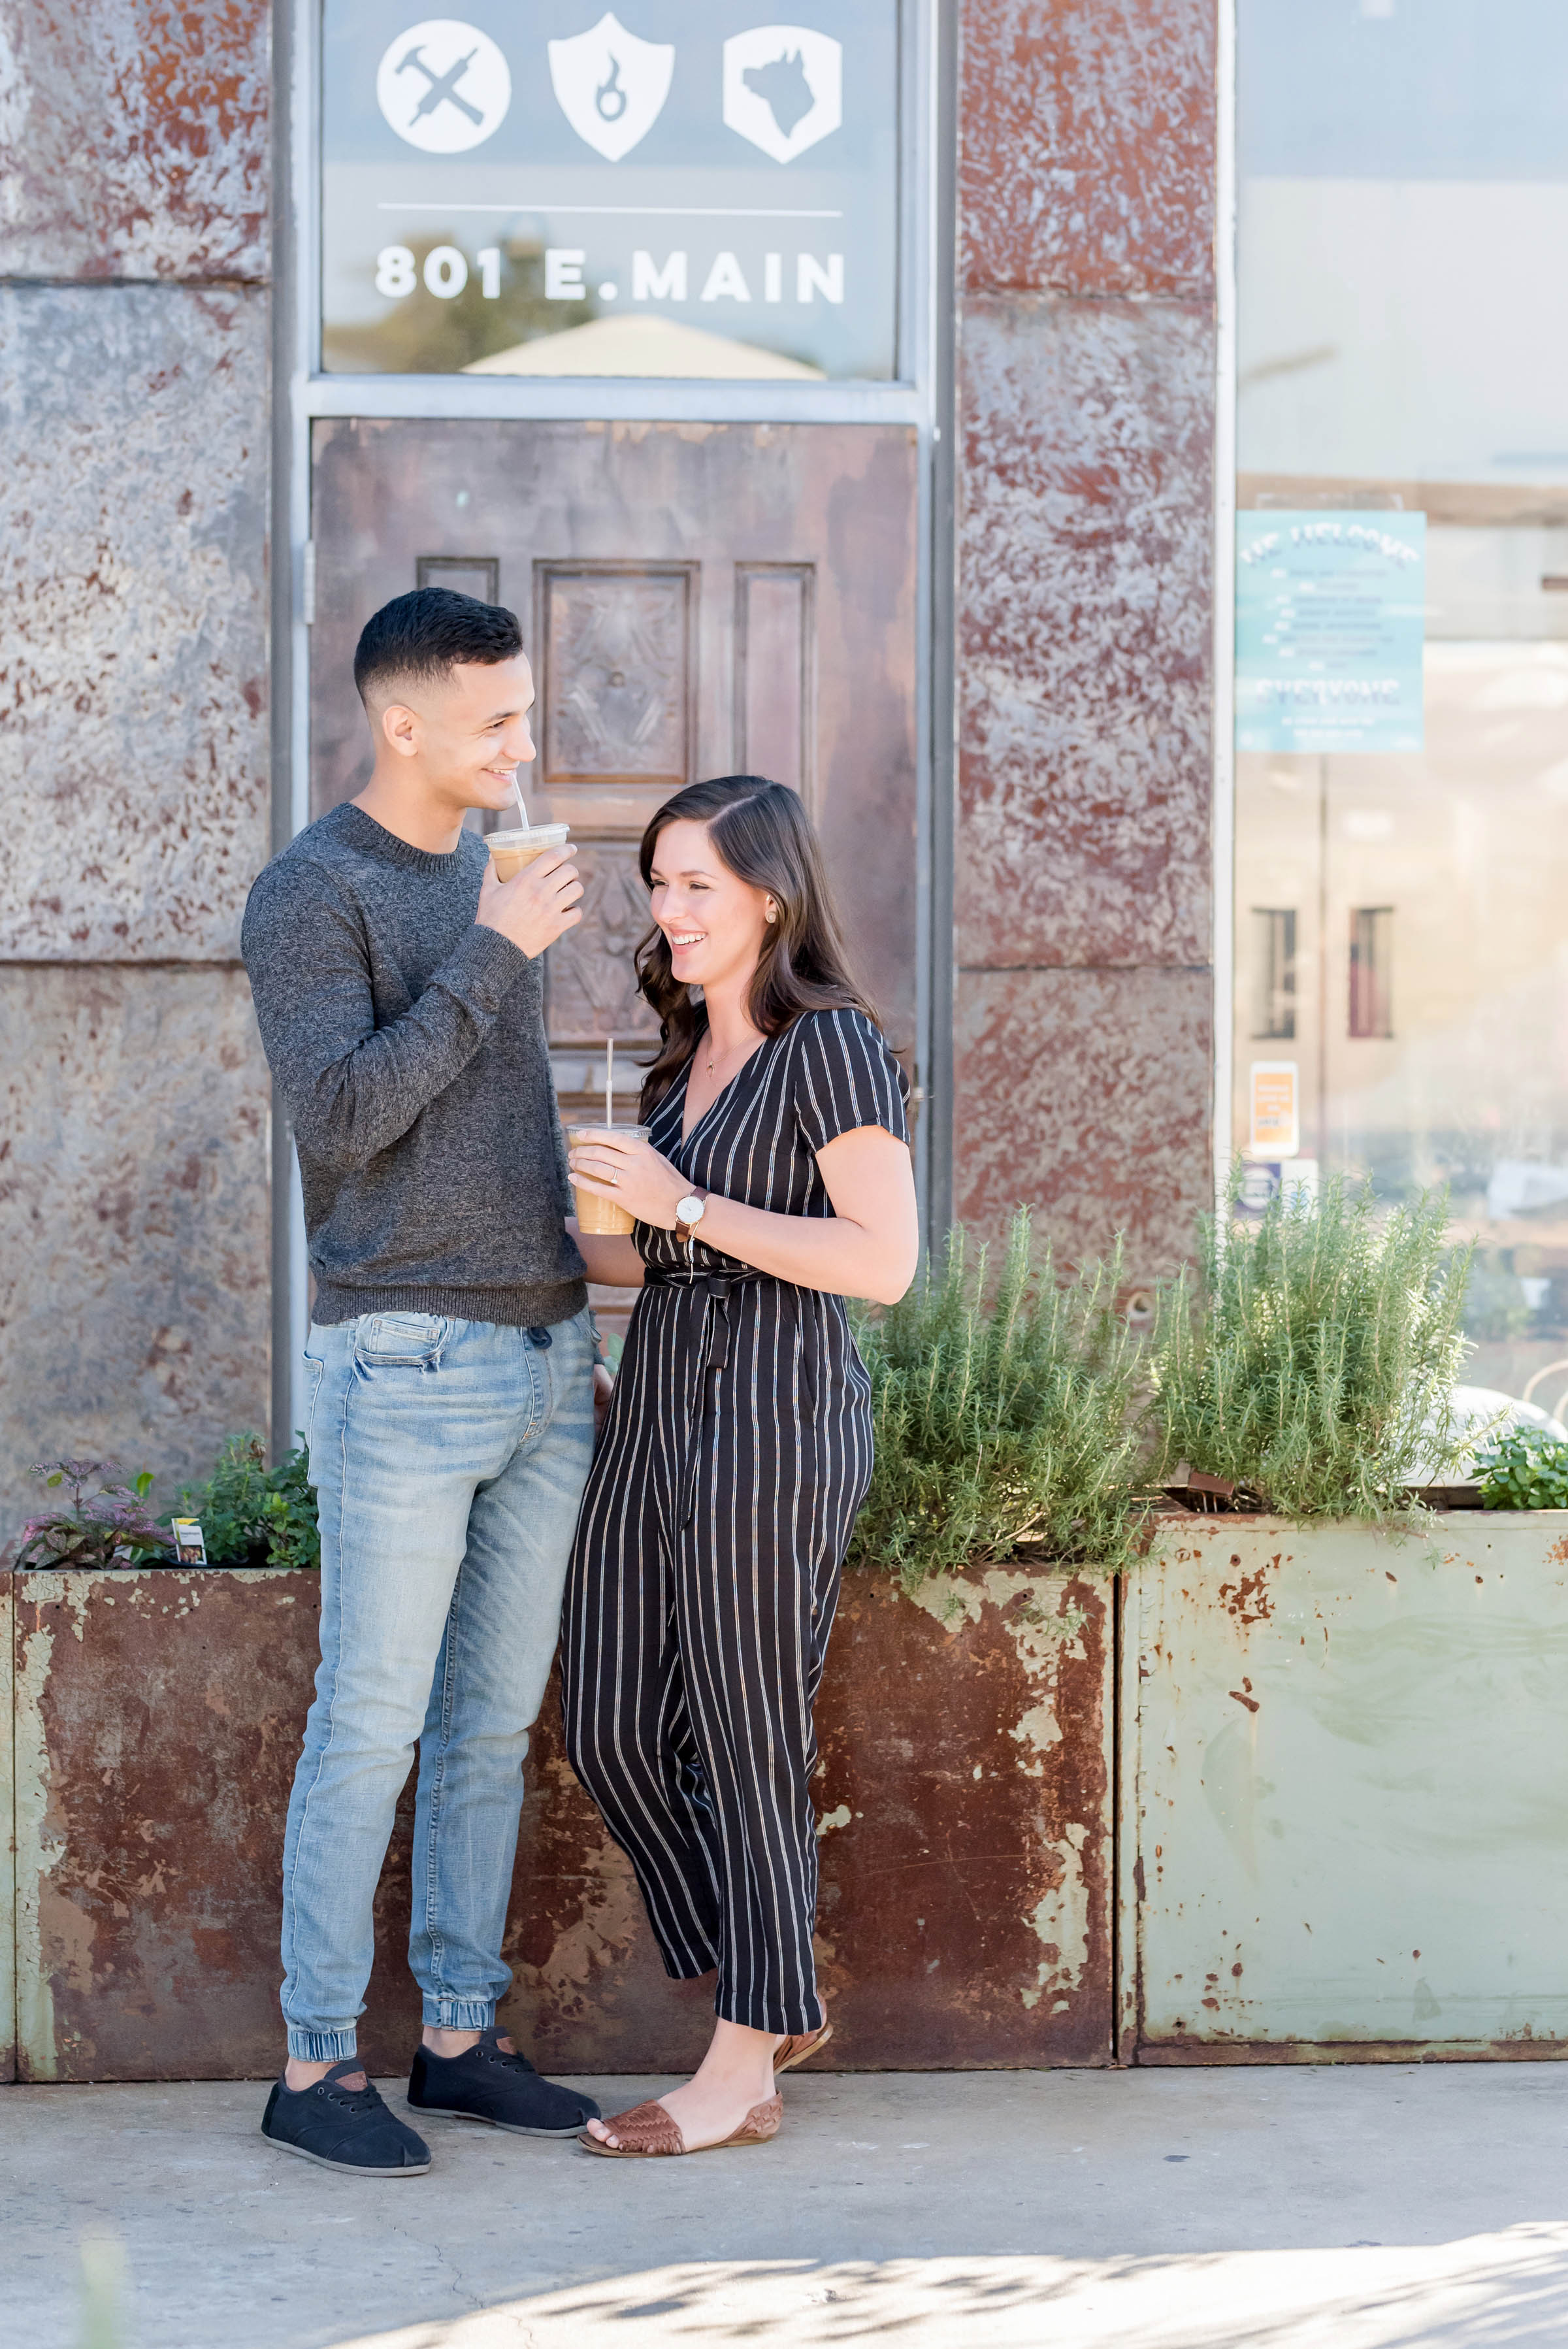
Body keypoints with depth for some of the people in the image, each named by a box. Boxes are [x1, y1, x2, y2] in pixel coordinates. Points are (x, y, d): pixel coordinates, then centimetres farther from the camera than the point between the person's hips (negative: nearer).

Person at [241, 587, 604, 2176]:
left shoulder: (479, 884, 15)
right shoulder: (308, 895, -10)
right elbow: (340, 1119, -22)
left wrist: (578, 1327, 20)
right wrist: (495, 954, -20)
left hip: (536, 1367, 8)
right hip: (401, 1372, -8)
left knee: (495, 1715, 10)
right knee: (372, 1724, -4)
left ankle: (459, 2037, 19)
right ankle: (314, 2064, 6)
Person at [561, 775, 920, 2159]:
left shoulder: (832, 1047, -8)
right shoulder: (688, 1059, 17)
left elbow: (882, 1259, -17)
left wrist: (684, 1205, -16)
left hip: (772, 1420, -9)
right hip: (658, 1413, 9)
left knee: (746, 1744, -1)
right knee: (615, 1731, 8)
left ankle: (745, 2070, 9)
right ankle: (781, 2004, 22)